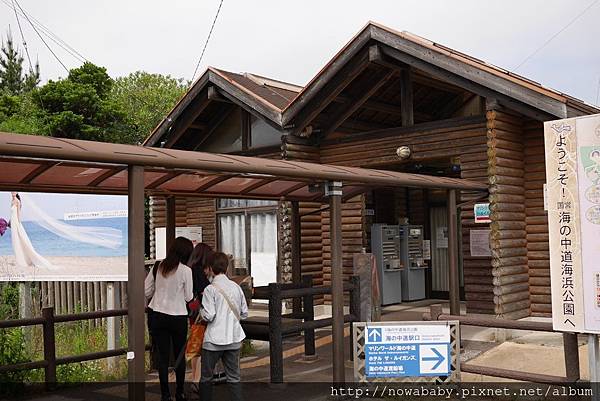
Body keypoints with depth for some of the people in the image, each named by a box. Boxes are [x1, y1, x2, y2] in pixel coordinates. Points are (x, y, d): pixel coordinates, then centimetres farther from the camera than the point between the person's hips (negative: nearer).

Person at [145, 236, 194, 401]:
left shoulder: (158, 267, -1)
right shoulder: (186, 270, -11)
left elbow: (146, 291, 5)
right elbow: (189, 297, -5)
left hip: (158, 316, 3)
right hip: (178, 317, -3)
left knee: (163, 356, 8)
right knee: (180, 356, 12)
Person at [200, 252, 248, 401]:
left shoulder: (210, 289, -11)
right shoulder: (236, 287, 4)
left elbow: (208, 316, -16)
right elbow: (244, 313, 8)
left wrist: (201, 309, 3)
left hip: (214, 340, -4)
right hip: (234, 338, 4)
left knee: (206, 377, 11)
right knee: (234, 377, 10)